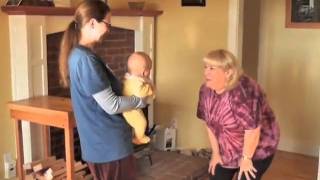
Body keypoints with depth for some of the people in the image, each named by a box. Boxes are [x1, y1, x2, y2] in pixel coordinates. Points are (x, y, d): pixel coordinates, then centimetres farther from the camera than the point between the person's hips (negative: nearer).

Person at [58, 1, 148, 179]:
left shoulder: (78, 54, 8)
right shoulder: (85, 59, -23)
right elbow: (112, 105, -22)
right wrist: (141, 100, -7)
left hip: (100, 141, 9)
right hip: (109, 143, -9)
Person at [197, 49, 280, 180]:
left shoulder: (244, 91, -33)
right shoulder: (206, 90, -10)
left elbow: (253, 129, -30)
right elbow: (210, 123, -1)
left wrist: (246, 158, -20)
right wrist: (216, 152, 1)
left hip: (256, 149, -7)